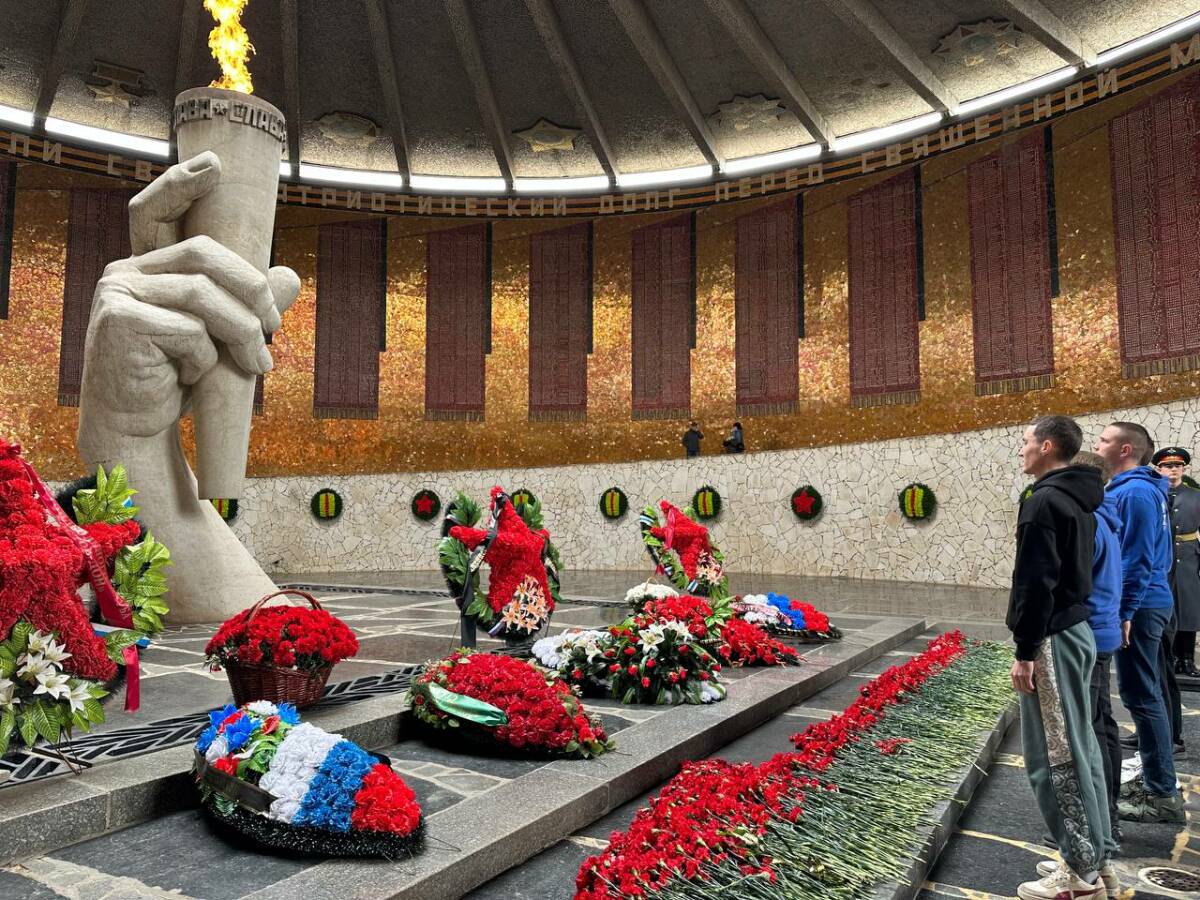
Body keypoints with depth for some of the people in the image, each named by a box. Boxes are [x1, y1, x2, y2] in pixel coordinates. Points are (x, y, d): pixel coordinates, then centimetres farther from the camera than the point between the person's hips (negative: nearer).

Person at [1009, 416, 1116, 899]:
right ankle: (1097, 860, 24)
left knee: (1053, 758, -3)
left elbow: (1036, 583, -21)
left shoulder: (1044, 501, -16)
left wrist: (1026, 651, -17)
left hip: (1053, 638, -10)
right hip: (1078, 629, 10)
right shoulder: (1080, 499, 14)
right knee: (1080, 750, 15)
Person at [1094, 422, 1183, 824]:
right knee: (1145, 694, 17)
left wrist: (1124, 612, -19)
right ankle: (1158, 781, 27)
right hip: (1146, 604, 10)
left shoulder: (1134, 491, -17)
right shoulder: (1142, 488, 15)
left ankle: (1162, 796, 4)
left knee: (1141, 697, -4)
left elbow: (1137, 558, -21)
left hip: (1140, 607, -10)